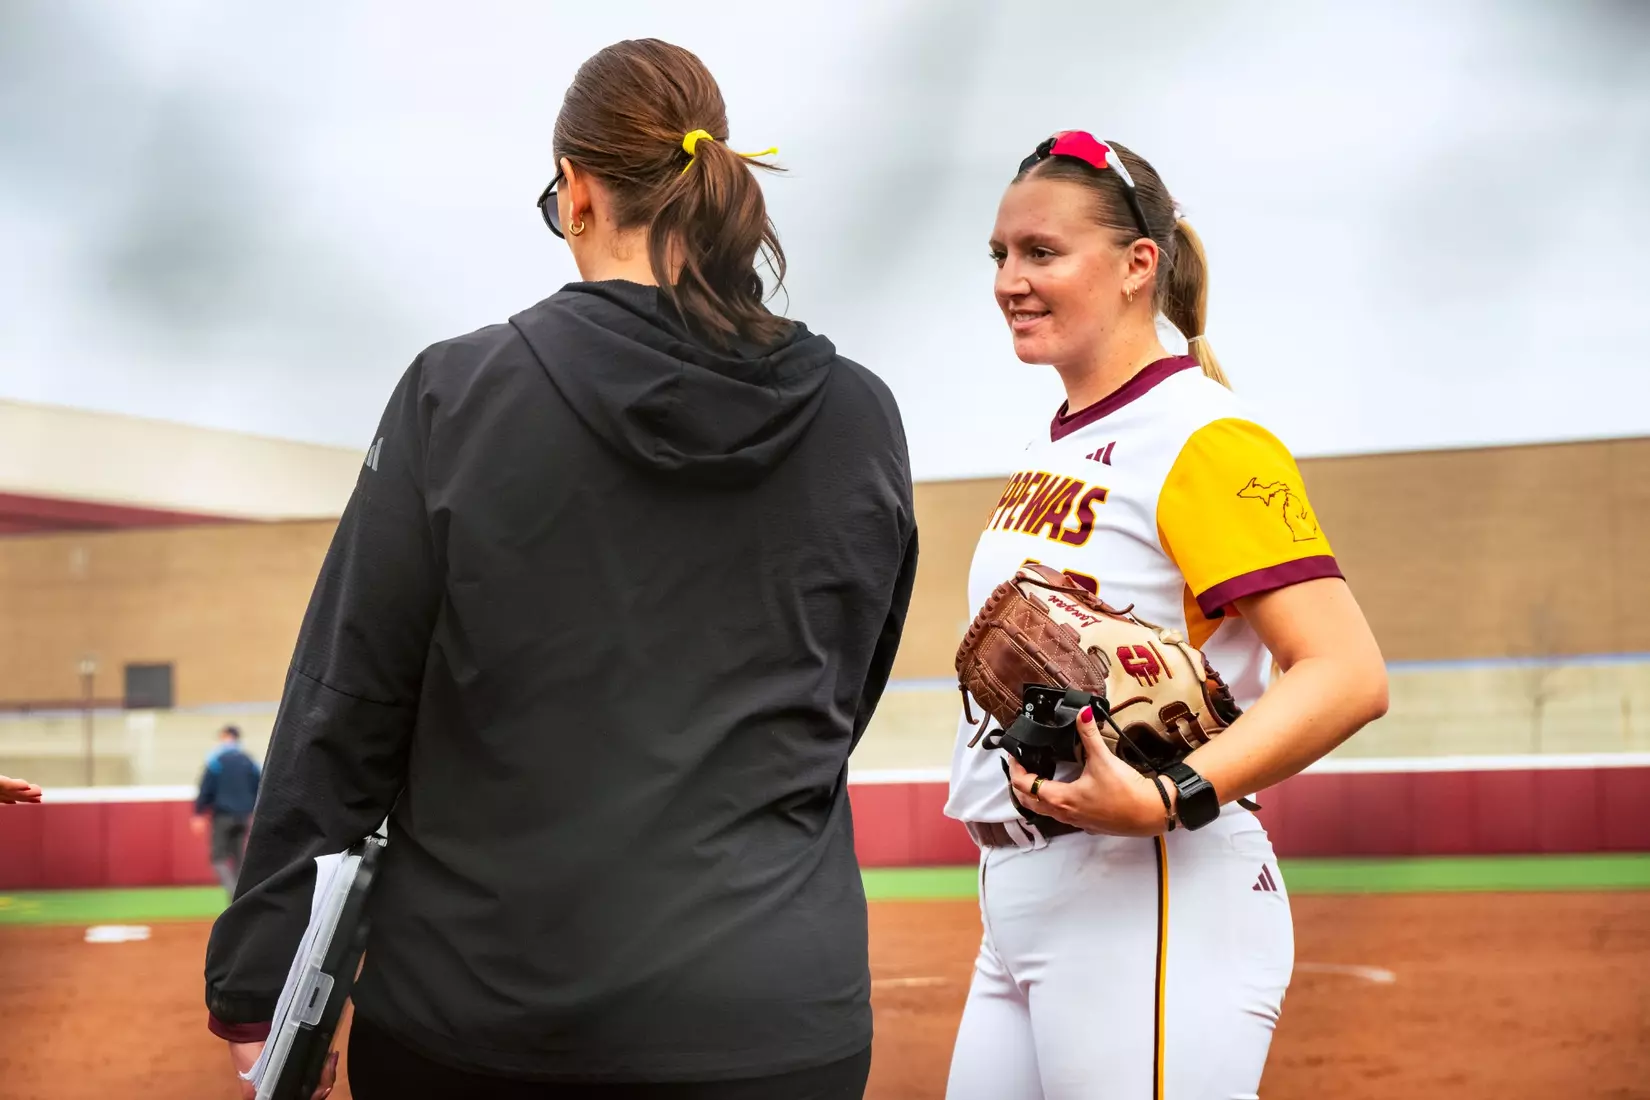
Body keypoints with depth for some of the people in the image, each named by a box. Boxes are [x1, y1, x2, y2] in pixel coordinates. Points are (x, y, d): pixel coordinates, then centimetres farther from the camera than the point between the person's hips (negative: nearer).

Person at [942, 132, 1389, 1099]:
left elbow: (1350, 677, -20)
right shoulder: (1053, 451, 16)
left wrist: (1170, 801, -30)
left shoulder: (1205, 438, -11)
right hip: (1019, 907, 9)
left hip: (1155, 905, -8)